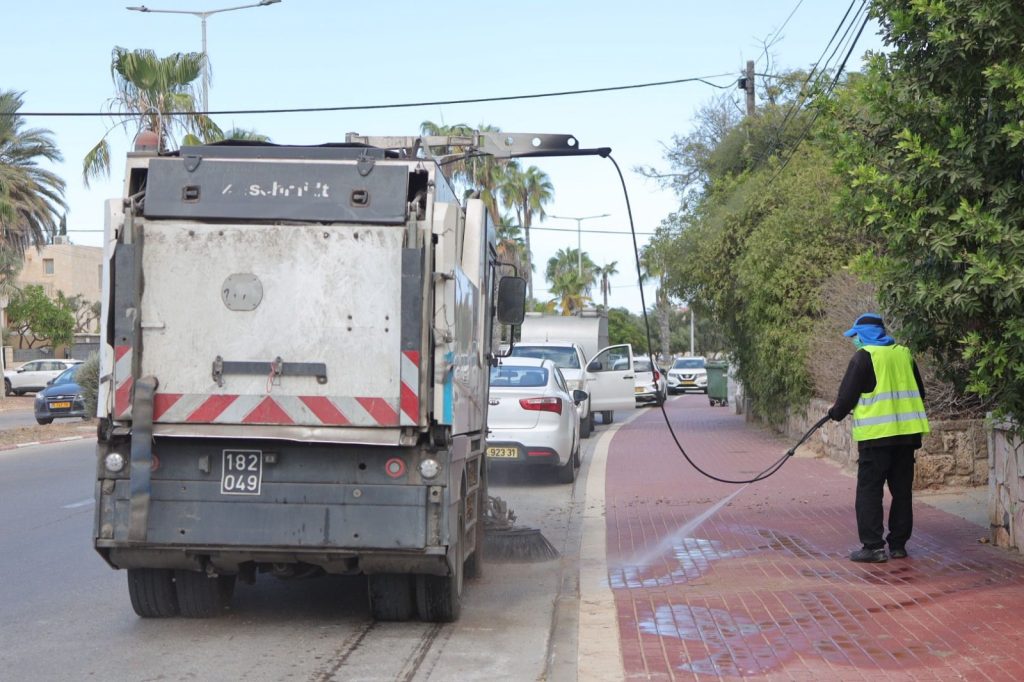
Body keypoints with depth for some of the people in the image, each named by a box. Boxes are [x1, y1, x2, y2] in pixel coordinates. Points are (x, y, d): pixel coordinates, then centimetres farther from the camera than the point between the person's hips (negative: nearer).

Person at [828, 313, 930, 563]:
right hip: (907, 432, 6)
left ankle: (873, 546, -5)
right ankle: (898, 544, 16)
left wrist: (835, 412, 13)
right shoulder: (904, 354, 13)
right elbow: (919, 392, 21)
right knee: (902, 490, 12)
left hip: (876, 434, -6)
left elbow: (847, 395, -6)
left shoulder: (864, 356, -6)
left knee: (869, 490, -1)